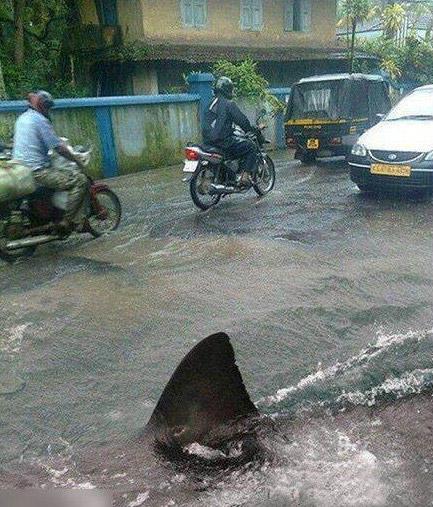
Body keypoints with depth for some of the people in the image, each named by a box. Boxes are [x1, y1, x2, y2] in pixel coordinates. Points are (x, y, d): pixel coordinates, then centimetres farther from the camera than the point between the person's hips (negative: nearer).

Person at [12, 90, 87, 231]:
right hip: (37, 172, -10)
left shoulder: (22, 118, 17)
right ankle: (66, 222, -16)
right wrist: (76, 159, -1)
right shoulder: (40, 120, -10)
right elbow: (58, 148, -14)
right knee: (80, 180, -14)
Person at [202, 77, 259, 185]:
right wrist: (253, 129, 6)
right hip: (223, 140, -9)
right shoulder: (228, 104, -9)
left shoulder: (212, 103, 17)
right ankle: (246, 175, -5)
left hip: (208, 140, 9)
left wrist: (231, 128, 37)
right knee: (251, 146, 1)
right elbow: (242, 120, -10)